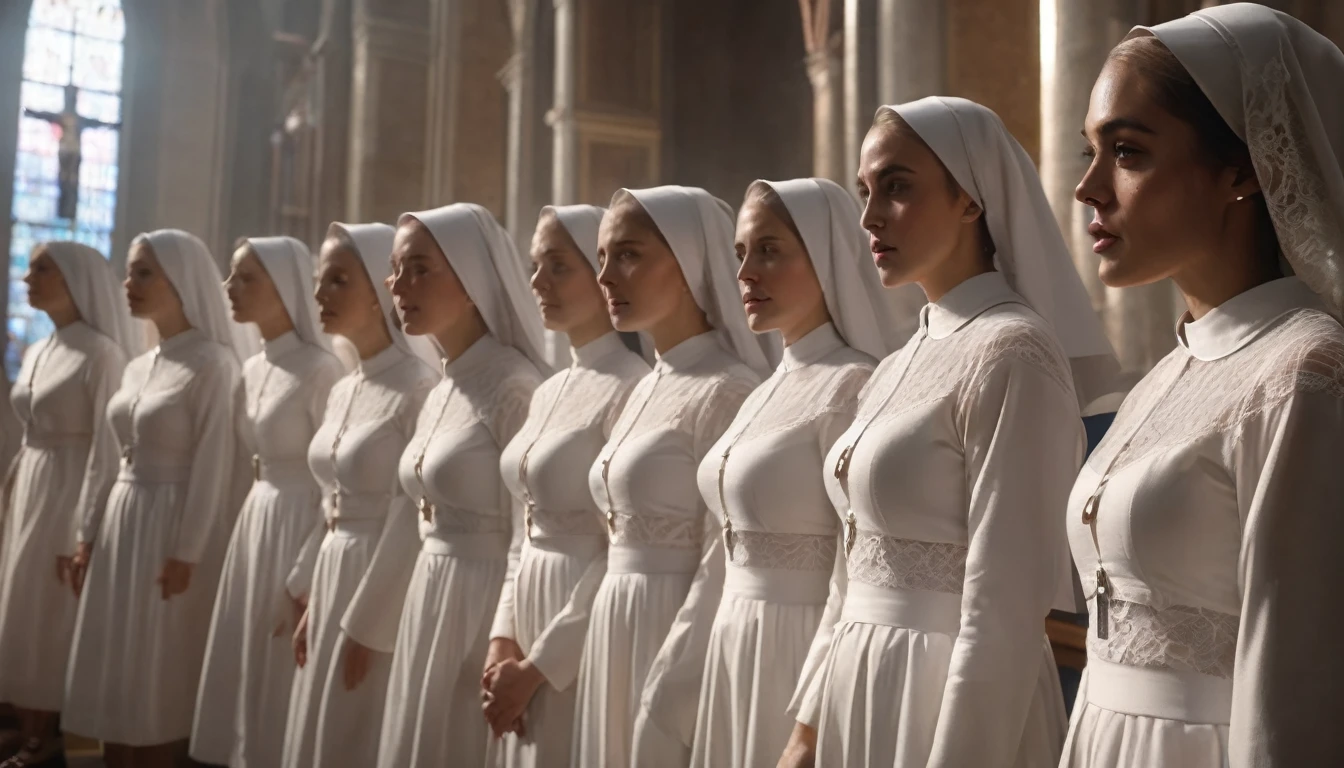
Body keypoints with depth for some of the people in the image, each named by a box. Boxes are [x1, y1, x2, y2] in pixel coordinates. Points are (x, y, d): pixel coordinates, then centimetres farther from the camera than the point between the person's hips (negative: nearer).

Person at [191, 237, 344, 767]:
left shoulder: (320, 370, -15)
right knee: (247, 670, 14)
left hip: (303, 526, -8)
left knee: (284, 680, 1)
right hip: (256, 520, 8)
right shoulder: (252, 369, 11)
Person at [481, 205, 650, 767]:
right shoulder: (547, 392, 11)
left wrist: (539, 665, -13)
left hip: (582, 641, -8)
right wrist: (503, 636, 3)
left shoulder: (633, 387, -15)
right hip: (531, 611, 8)